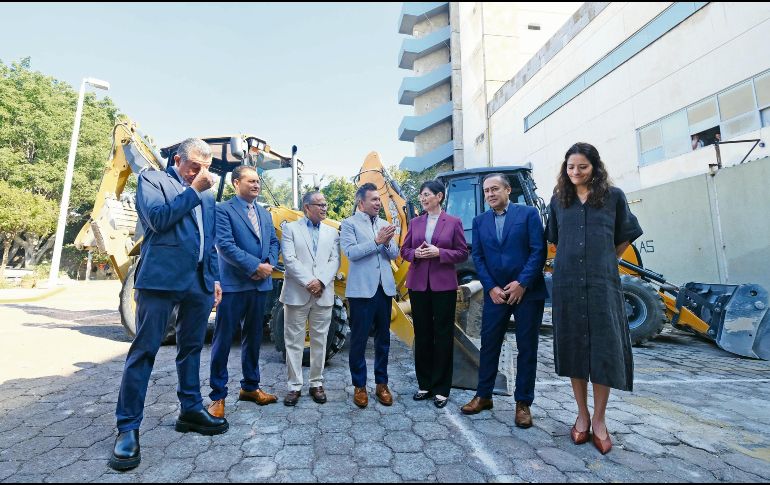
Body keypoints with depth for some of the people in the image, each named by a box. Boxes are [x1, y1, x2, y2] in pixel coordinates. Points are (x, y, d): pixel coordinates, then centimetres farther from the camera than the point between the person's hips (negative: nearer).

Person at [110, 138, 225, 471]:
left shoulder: (207, 195, 18)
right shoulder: (152, 179, 3)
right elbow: (158, 219, -15)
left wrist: (214, 278, 15)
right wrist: (193, 190, -11)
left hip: (198, 283, 6)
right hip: (160, 279, -5)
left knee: (191, 348, 13)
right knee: (143, 351, 1)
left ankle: (191, 410, 25)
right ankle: (128, 427, 12)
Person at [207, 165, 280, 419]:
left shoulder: (265, 214, 16)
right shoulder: (223, 210, -5)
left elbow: (274, 242, 13)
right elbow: (225, 245, -16)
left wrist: (269, 264, -7)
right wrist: (256, 266, -18)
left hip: (260, 284, 7)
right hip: (233, 284, -6)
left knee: (253, 337, 15)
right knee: (223, 339, 2)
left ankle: (250, 387, 29)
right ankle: (218, 395, 15)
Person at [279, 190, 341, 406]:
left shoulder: (332, 232, 13)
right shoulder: (290, 228, 4)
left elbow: (335, 261, 4)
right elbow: (289, 259, -6)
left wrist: (321, 282, -11)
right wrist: (308, 281, -14)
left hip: (324, 295, 3)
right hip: (296, 294, -2)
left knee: (319, 341, 9)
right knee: (294, 341, 4)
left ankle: (317, 384, 22)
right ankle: (295, 386, 16)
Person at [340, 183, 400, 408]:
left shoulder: (384, 224, 13)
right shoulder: (349, 224, -1)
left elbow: (394, 254, 8)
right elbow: (351, 252, -14)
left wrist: (387, 243, -12)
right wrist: (377, 241, -19)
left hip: (385, 288, 5)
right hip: (362, 289, -5)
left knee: (383, 338, 12)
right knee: (359, 339, 4)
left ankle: (381, 383, 26)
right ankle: (359, 386, 20)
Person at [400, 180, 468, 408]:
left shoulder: (453, 222, 0)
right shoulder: (415, 222, 9)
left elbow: (462, 253, -1)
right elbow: (404, 250, 11)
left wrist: (439, 252, -15)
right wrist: (415, 253, -10)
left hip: (444, 285, -3)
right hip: (418, 284, 3)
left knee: (443, 335, 4)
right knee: (422, 334, 10)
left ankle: (441, 388, 19)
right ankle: (424, 384, 25)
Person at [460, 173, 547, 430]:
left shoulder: (528, 213, -1)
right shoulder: (480, 221, 9)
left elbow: (539, 251, -7)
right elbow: (478, 257, 4)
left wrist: (522, 283, -14)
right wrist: (491, 288, -6)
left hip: (527, 292, -2)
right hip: (495, 293, 3)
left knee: (527, 349, 7)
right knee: (489, 345, 9)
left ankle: (523, 403, 21)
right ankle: (483, 396, 25)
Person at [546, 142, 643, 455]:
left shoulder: (613, 196, 4)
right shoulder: (558, 200, 8)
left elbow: (626, 236, 14)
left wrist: (603, 261, 12)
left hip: (603, 282, -1)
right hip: (568, 282, 2)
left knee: (604, 347, -1)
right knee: (574, 346, 6)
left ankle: (599, 420, 14)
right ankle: (582, 415, 20)